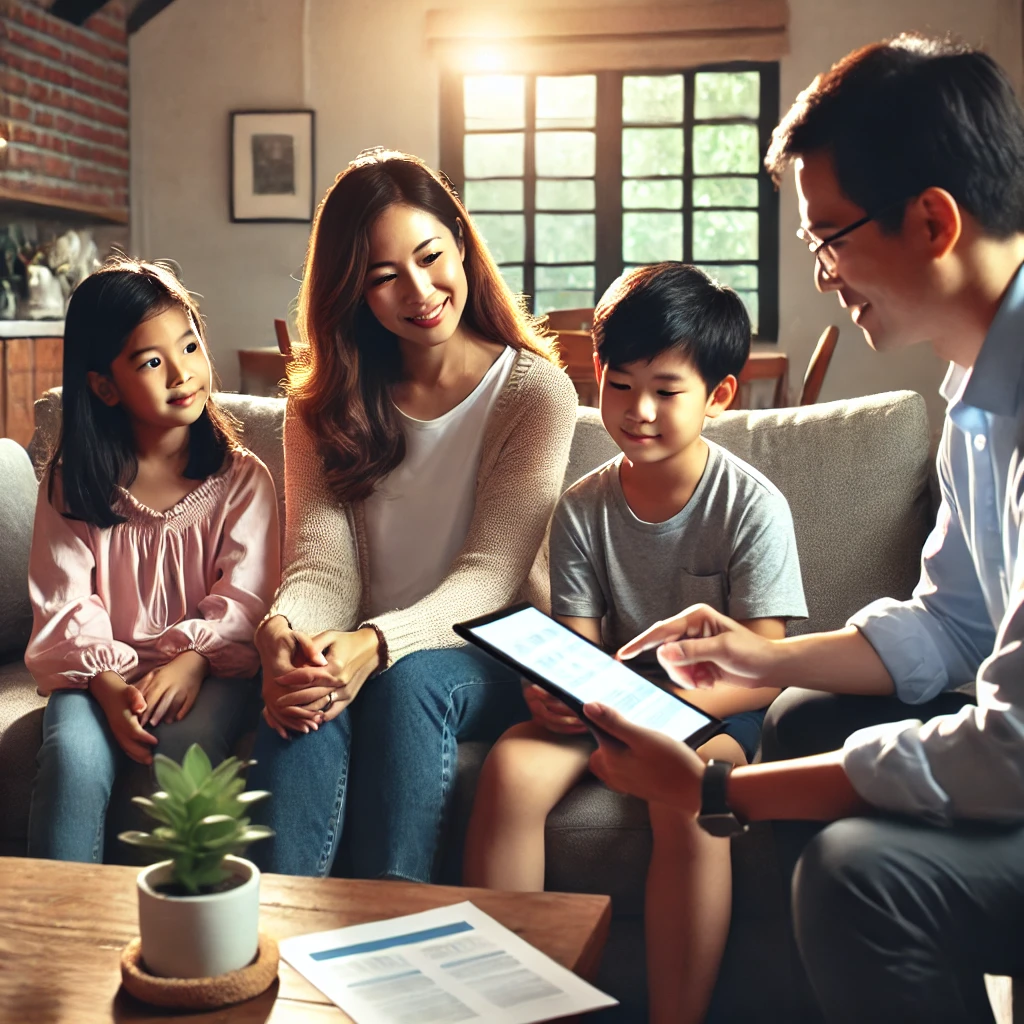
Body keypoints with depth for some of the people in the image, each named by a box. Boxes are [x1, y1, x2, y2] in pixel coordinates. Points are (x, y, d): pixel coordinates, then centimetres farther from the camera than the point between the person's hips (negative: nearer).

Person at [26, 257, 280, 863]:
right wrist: (108, 685, -20)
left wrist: (192, 662, -24)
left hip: (209, 670, -1)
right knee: (74, 754, -29)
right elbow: (66, 607, -2)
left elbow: (246, 598, -5)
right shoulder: (71, 485, 6)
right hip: (105, 671, 1)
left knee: (186, 748, -33)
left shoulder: (241, 477, 4)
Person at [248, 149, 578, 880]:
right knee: (304, 694, -33)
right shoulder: (323, 407, 8)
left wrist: (377, 645, -33)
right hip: (367, 659, 2)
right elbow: (322, 566, -4)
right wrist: (283, 631, -30)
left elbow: (491, 574, -13)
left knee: (410, 677, -36)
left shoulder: (535, 391, -3)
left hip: (494, 661, -2)